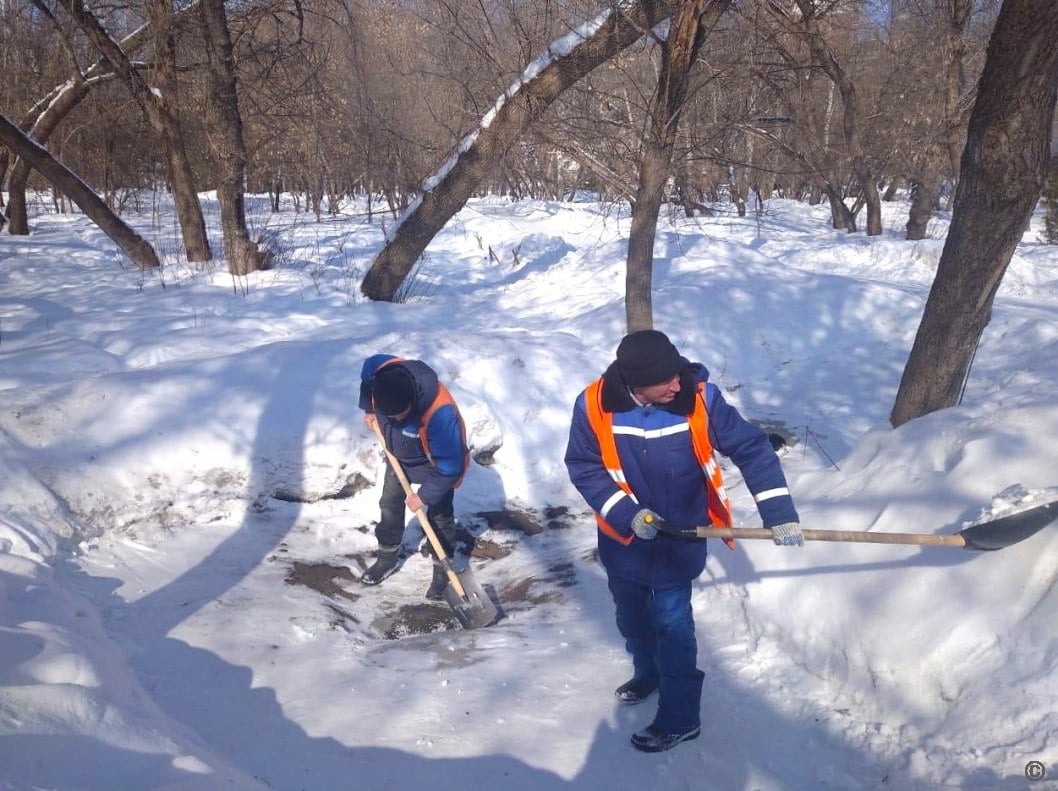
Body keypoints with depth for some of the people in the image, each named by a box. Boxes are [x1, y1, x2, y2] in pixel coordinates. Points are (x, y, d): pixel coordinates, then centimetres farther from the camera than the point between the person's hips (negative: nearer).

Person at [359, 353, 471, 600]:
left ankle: (442, 569, 24)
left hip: (435, 463, -5)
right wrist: (369, 410, -3)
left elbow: (450, 467, -33)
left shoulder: (440, 413, -46)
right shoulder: (379, 369, -32)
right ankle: (389, 555, 36)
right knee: (389, 504, 16)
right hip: (399, 454, 6)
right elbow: (367, 370, -2)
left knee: (439, 517, 5)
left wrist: (424, 496, -23)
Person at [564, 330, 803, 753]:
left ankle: (680, 717, 21)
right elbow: (583, 466, -10)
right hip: (623, 536, 3)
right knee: (631, 615, 20)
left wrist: (779, 512, -23)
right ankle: (649, 674, 49)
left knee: (671, 619, 2)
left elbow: (751, 448, -17)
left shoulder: (699, 396, -23)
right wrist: (625, 513, -20)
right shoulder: (594, 405, -21)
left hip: (681, 535, -2)